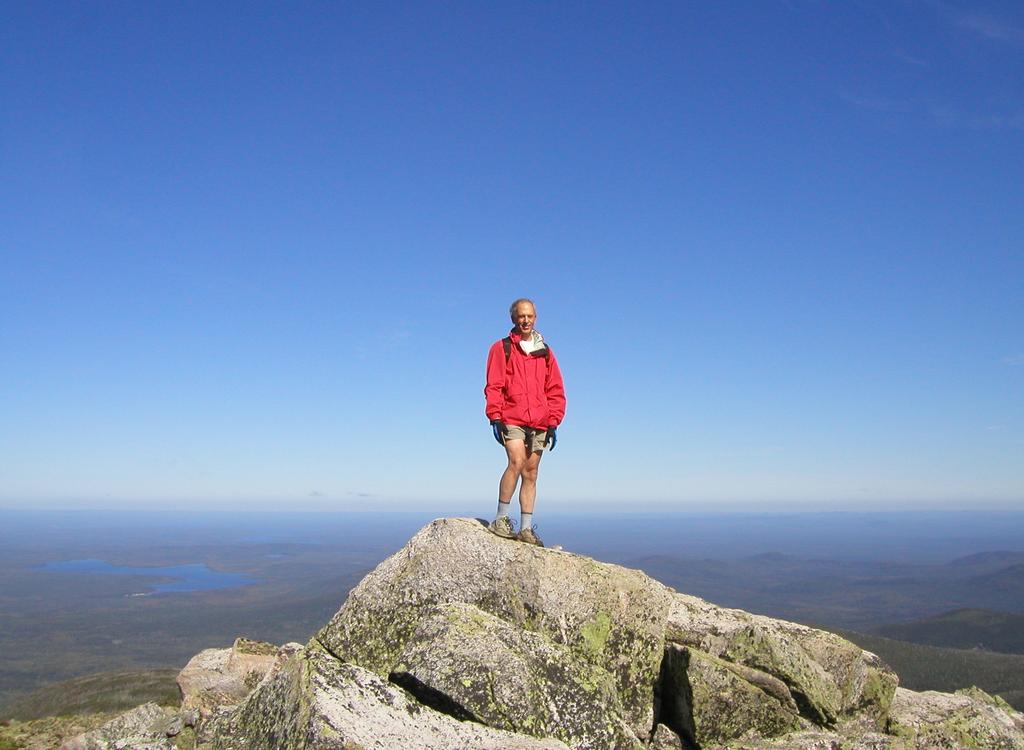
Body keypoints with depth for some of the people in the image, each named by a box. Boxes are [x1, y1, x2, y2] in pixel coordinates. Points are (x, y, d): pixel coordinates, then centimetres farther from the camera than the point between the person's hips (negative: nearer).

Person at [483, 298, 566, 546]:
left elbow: (556, 391, 14)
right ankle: (501, 519, -11)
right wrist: (495, 417, -9)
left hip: (539, 423, 4)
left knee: (531, 474, 5)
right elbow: (493, 386, 0)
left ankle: (526, 528, 10)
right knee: (516, 462, -22)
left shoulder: (545, 352, 15)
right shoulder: (501, 348, 6)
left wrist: (553, 422, 5)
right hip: (511, 419, -4)